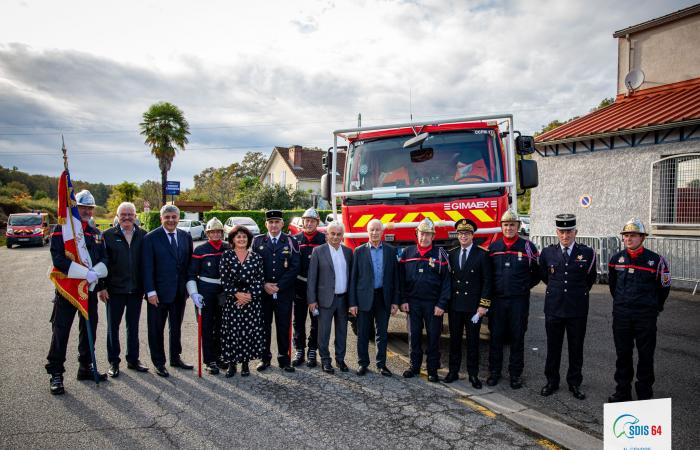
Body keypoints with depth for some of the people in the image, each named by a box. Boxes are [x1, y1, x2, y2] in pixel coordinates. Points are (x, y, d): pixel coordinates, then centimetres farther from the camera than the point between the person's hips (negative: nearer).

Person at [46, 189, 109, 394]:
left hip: (90, 289, 6)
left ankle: (86, 367, 28)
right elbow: (58, 259, -17)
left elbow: (104, 259, 7)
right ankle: (55, 374, 11)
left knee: (89, 329, 14)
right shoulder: (61, 229, -5)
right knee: (60, 331, -1)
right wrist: (86, 273, -24)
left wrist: (95, 272, -15)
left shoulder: (96, 233, 11)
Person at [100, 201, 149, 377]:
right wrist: (102, 287, -8)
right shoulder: (108, 235, -3)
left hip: (136, 289, 2)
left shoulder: (143, 236, 2)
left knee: (133, 326, 13)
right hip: (114, 289, -2)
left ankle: (133, 359, 26)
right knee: (113, 326, 9)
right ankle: (113, 362, 22)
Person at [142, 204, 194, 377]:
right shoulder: (151, 238, -8)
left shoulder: (186, 237, 5)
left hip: (180, 291, 4)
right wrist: (150, 291, -15)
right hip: (159, 292, -4)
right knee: (156, 329, 8)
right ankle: (159, 362, 22)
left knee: (176, 327, 17)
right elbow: (147, 267, -10)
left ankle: (175, 358, 32)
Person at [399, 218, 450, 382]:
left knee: (433, 337, 6)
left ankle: (433, 370, 18)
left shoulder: (440, 254, -3)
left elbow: (446, 281, -6)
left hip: (433, 304, -2)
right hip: (413, 302, 2)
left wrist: (441, 304, -11)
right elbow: (401, 279, 5)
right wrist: (403, 300, -1)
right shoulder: (407, 253, 4)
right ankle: (414, 366, 23)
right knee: (413, 336, 9)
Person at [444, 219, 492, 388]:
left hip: (474, 306, -3)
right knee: (454, 339, 10)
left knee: (473, 341, 6)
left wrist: (483, 305, -10)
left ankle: (473, 374, 16)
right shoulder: (451, 254, 8)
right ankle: (453, 371, 21)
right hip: (454, 305, 3)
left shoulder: (482, 255, -3)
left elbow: (487, 281, -5)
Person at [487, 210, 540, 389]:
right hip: (497, 299, 2)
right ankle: (494, 371, 20)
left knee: (517, 337, 7)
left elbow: (538, 272, 7)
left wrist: (526, 286, 2)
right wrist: (492, 289, 7)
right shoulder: (493, 247, 5)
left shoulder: (528, 247, -1)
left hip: (519, 300, -1)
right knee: (496, 336, 7)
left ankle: (516, 374, 19)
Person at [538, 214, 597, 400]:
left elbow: (591, 277, 13)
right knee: (553, 348, 10)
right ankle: (552, 382, 23)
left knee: (576, 348, 10)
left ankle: (574, 383, 25)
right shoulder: (547, 253, 0)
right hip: (553, 307, 1)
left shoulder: (587, 253, -3)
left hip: (578, 309, -1)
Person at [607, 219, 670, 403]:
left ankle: (645, 393, 20)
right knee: (623, 353, 10)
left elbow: (664, 287, 5)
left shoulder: (656, 260, -7)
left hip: (646, 316, -2)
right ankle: (622, 391, 22)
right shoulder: (617, 259, 2)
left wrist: (655, 308, 11)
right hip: (621, 315, 3)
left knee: (645, 355, 6)